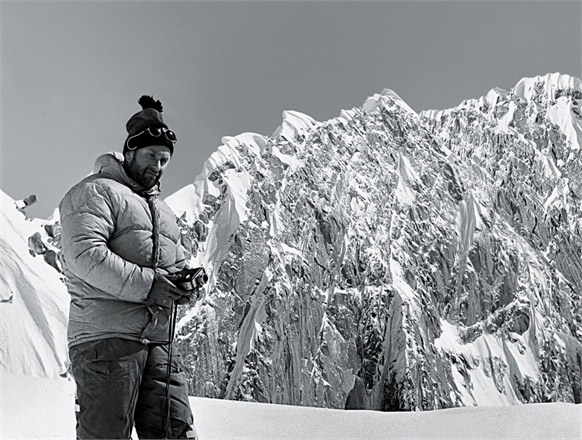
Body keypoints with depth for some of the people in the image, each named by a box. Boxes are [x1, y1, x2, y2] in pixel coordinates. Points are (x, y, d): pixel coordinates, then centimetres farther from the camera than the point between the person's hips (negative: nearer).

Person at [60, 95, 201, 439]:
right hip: (107, 336, -7)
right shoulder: (96, 191, 1)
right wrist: (146, 285, -19)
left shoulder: (163, 210, 28)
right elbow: (84, 254, -14)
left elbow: (179, 259, 29)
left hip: (160, 341, 8)